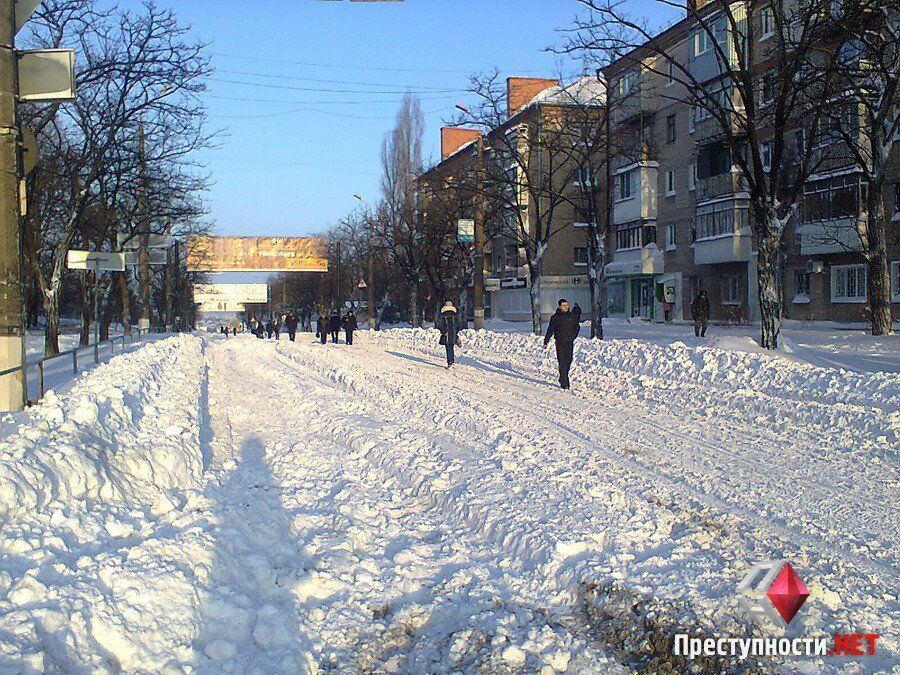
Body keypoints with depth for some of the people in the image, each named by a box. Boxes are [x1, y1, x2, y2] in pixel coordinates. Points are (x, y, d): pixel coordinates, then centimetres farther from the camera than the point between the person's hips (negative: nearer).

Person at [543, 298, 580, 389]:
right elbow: (550, 330, 3)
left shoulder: (572, 316, 7)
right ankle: (564, 383, -7)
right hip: (560, 343, -3)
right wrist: (546, 342, 0)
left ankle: (563, 378, 28)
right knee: (562, 362, -8)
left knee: (568, 361, 6)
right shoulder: (555, 317, -1)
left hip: (569, 342, 3)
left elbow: (577, 327, 21)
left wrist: (573, 336, 10)